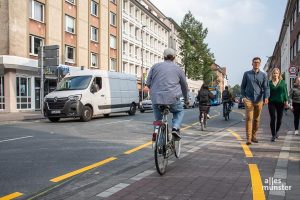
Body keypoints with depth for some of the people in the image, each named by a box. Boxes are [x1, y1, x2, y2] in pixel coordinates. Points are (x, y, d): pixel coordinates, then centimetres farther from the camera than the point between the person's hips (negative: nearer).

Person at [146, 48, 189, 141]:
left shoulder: (155, 66, 12)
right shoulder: (178, 69, 11)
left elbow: (148, 83, 11)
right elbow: (184, 86, 21)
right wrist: (186, 99, 36)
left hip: (156, 99, 1)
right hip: (173, 98, -1)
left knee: (158, 121, 17)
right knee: (179, 111, 27)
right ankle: (176, 128, 4)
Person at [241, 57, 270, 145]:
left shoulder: (263, 75, 9)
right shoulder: (247, 74, 7)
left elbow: (266, 87, 1)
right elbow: (242, 86, 11)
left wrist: (266, 97, -17)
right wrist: (243, 96, -2)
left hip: (259, 100, 2)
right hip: (248, 99, -2)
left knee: (256, 119, 9)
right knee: (249, 118, -11)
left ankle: (253, 135, 24)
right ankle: (248, 138, -12)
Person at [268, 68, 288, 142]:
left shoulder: (282, 82, 6)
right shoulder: (269, 83, 4)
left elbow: (285, 92, 6)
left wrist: (286, 101, -1)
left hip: (280, 102, 2)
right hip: (272, 102, -1)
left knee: (279, 119, 7)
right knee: (273, 118, -10)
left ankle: (276, 132, 32)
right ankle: (273, 135, -6)